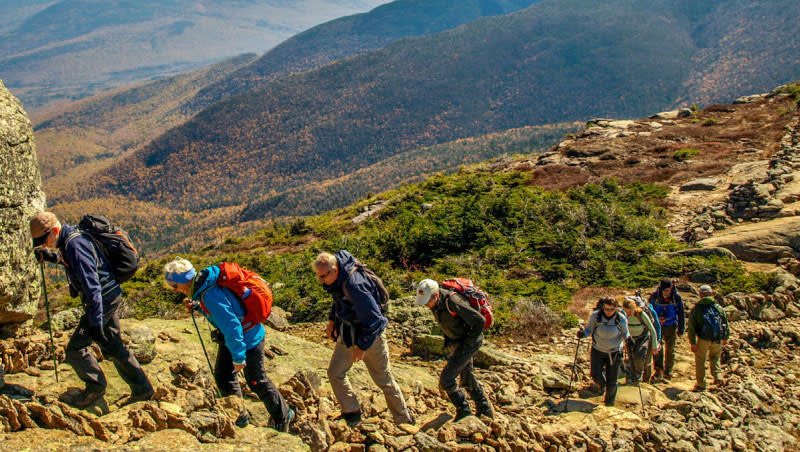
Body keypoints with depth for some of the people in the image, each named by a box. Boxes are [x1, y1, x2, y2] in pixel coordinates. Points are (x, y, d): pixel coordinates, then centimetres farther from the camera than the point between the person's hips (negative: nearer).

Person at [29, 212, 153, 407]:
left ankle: (96, 387, 15)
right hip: (110, 297, 10)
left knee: (76, 348, -3)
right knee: (113, 346, 16)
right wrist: (50, 256, 12)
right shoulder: (69, 239, 7)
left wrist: (95, 322, -27)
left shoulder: (75, 245, -24)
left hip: (103, 300, -10)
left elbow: (91, 285, -27)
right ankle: (142, 389, 22)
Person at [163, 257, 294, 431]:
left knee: (257, 382, 5)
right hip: (231, 337, 10)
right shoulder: (204, 284, -2)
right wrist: (196, 307, 0)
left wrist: (238, 356, -23)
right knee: (223, 376, 16)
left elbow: (231, 326, -31)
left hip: (248, 339, -10)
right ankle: (239, 416, 34)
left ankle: (283, 416, 25)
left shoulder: (210, 296, -33)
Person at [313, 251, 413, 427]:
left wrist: (362, 346, -22)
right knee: (335, 373, 6)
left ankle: (404, 420, 24)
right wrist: (332, 320, 9)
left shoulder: (354, 285, -35)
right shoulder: (338, 279, -7)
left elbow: (373, 319, -30)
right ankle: (352, 412, 22)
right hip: (348, 333, 8)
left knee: (384, 380, 6)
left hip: (370, 334, -8)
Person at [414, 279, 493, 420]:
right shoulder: (436, 302, -6)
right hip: (457, 341, 9)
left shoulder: (453, 302, -32)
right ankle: (485, 410, 36)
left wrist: (468, 341, -20)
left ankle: (464, 413, 3)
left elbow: (479, 321, -30)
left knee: (446, 379, -11)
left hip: (470, 341, -9)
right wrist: (447, 338, 9)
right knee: (467, 377, 20)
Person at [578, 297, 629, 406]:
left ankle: (610, 400, 32)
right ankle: (601, 383, 30)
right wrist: (583, 333, -24)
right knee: (596, 375, -10)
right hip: (598, 350, 0)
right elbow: (589, 329, -4)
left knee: (612, 380, 3)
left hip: (614, 352, 0)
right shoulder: (595, 316, -16)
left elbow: (625, 334, 1)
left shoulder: (621, 319, -15)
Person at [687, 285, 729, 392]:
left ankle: (701, 384, 11)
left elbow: (691, 327, -4)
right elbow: (725, 323, 15)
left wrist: (693, 343, -2)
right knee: (715, 356, 27)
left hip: (703, 338, -3)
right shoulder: (718, 307, 9)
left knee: (700, 360, 9)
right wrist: (725, 338, 27)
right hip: (718, 338, 3)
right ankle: (717, 376, 14)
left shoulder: (696, 309, 2)